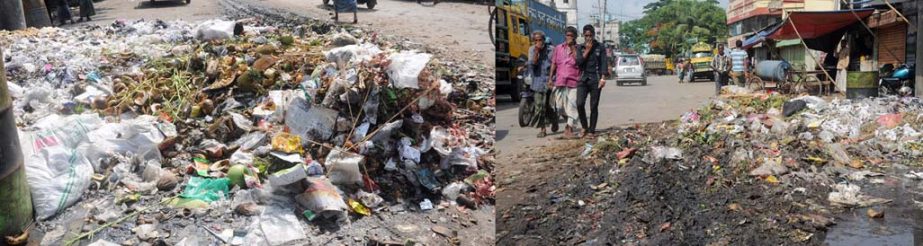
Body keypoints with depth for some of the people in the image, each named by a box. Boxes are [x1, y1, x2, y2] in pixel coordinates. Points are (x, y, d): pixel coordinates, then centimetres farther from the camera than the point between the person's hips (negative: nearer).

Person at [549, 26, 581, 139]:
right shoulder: (558, 48, 12)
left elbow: (579, 62, -12)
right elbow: (554, 64, 14)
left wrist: (573, 48, -12)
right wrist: (550, 78, 8)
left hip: (573, 82, -3)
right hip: (560, 81, 3)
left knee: (572, 105, -9)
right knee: (560, 106, 6)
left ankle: (569, 128, -7)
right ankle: (569, 122, 30)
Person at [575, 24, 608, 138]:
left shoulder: (600, 47, 4)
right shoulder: (580, 47, 10)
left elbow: (603, 63, -1)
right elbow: (578, 62, -2)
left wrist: (603, 78, -13)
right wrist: (587, 50, -7)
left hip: (596, 80, -1)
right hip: (583, 79, 1)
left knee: (594, 106, 1)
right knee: (579, 104, -13)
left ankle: (591, 131, 9)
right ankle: (584, 127, 7)